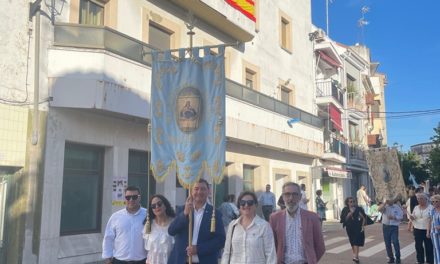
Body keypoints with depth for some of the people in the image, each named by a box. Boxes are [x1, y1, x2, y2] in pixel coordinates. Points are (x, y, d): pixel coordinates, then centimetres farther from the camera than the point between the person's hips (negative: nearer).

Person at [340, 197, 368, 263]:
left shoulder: (358, 209, -2)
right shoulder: (345, 210, 2)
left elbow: (364, 217, 3)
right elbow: (344, 219, -3)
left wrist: (362, 226, -3)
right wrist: (350, 213, -15)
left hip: (358, 227, -2)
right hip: (349, 228, 2)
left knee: (356, 242, -12)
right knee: (352, 242, 11)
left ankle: (355, 256, -17)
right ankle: (355, 255, 23)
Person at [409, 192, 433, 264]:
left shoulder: (431, 207, -6)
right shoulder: (416, 208, 8)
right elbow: (413, 218, 14)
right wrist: (412, 218, -9)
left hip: (427, 230, -4)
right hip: (417, 230, 4)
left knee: (429, 247, 3)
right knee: (418, 247, 10)